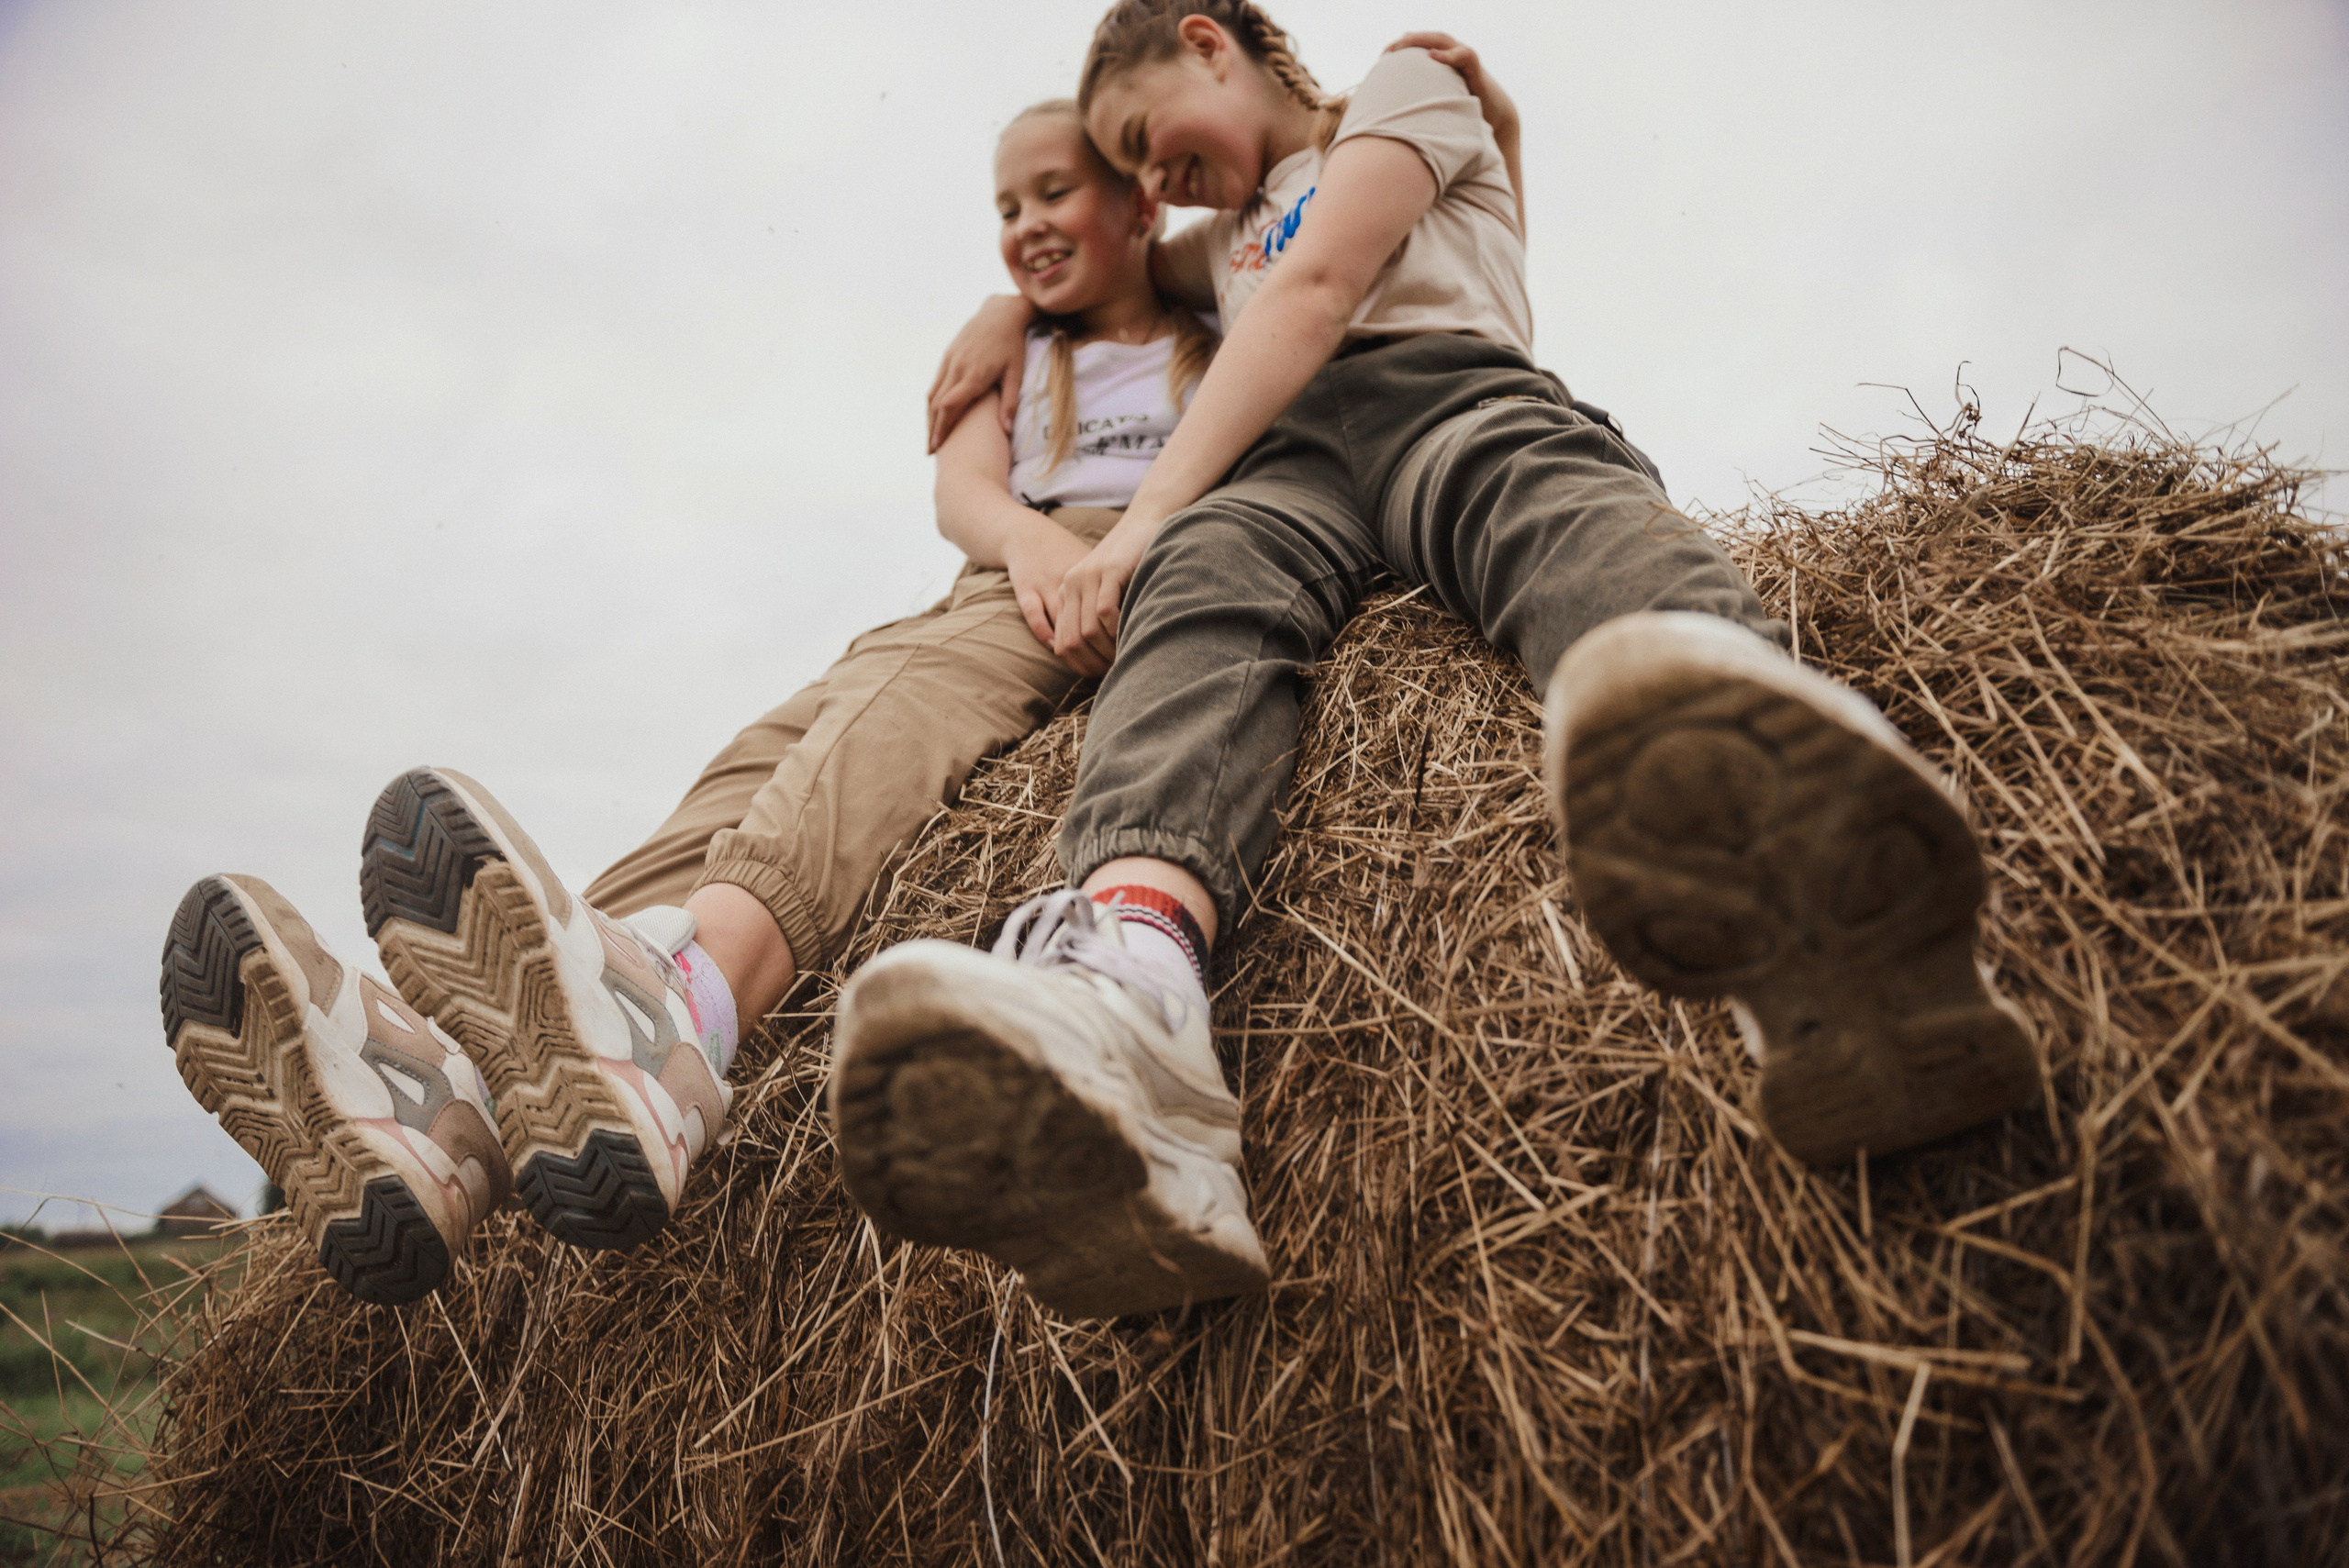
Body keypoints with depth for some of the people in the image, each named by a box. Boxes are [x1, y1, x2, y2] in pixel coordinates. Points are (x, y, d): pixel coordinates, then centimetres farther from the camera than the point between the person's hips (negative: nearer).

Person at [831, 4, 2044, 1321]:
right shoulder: (1232, 236, 43)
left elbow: (1313, 295, 6)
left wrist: (1150, 510, -4)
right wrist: (1016, 302, 35)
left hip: (1445, 390, -3)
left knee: (1549, 507, -39)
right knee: (1203, 577, -33)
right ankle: (1123, 1006, -67)